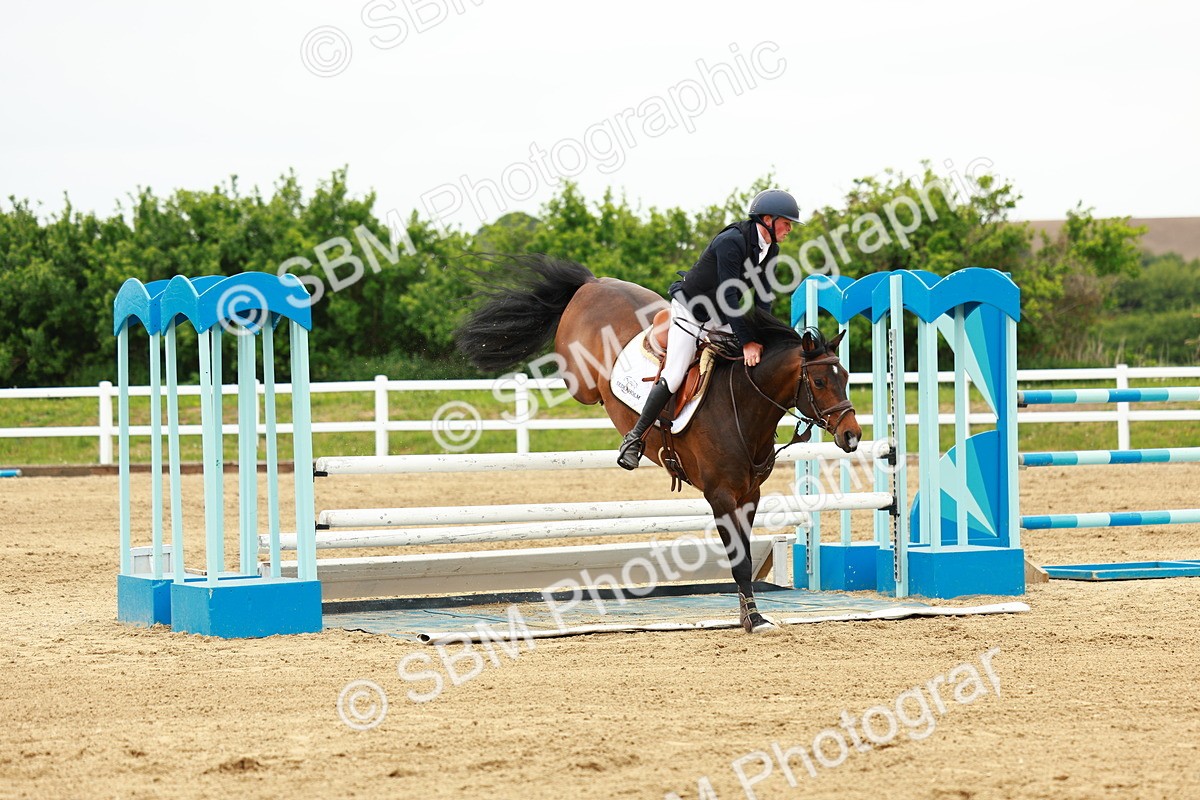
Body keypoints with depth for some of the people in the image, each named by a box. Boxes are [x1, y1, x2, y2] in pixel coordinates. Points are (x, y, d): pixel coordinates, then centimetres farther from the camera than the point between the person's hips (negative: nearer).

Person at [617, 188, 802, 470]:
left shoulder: (770, 250, -3)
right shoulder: (731, 242, -29)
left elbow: (763, 297, 0)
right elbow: (729, 296, -33)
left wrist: (758, 338, -14)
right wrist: (746, 342, -35)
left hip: (722, 319, 8)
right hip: (691, 312, -8)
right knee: (673, 377, -16)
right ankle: (635, 437, -6)